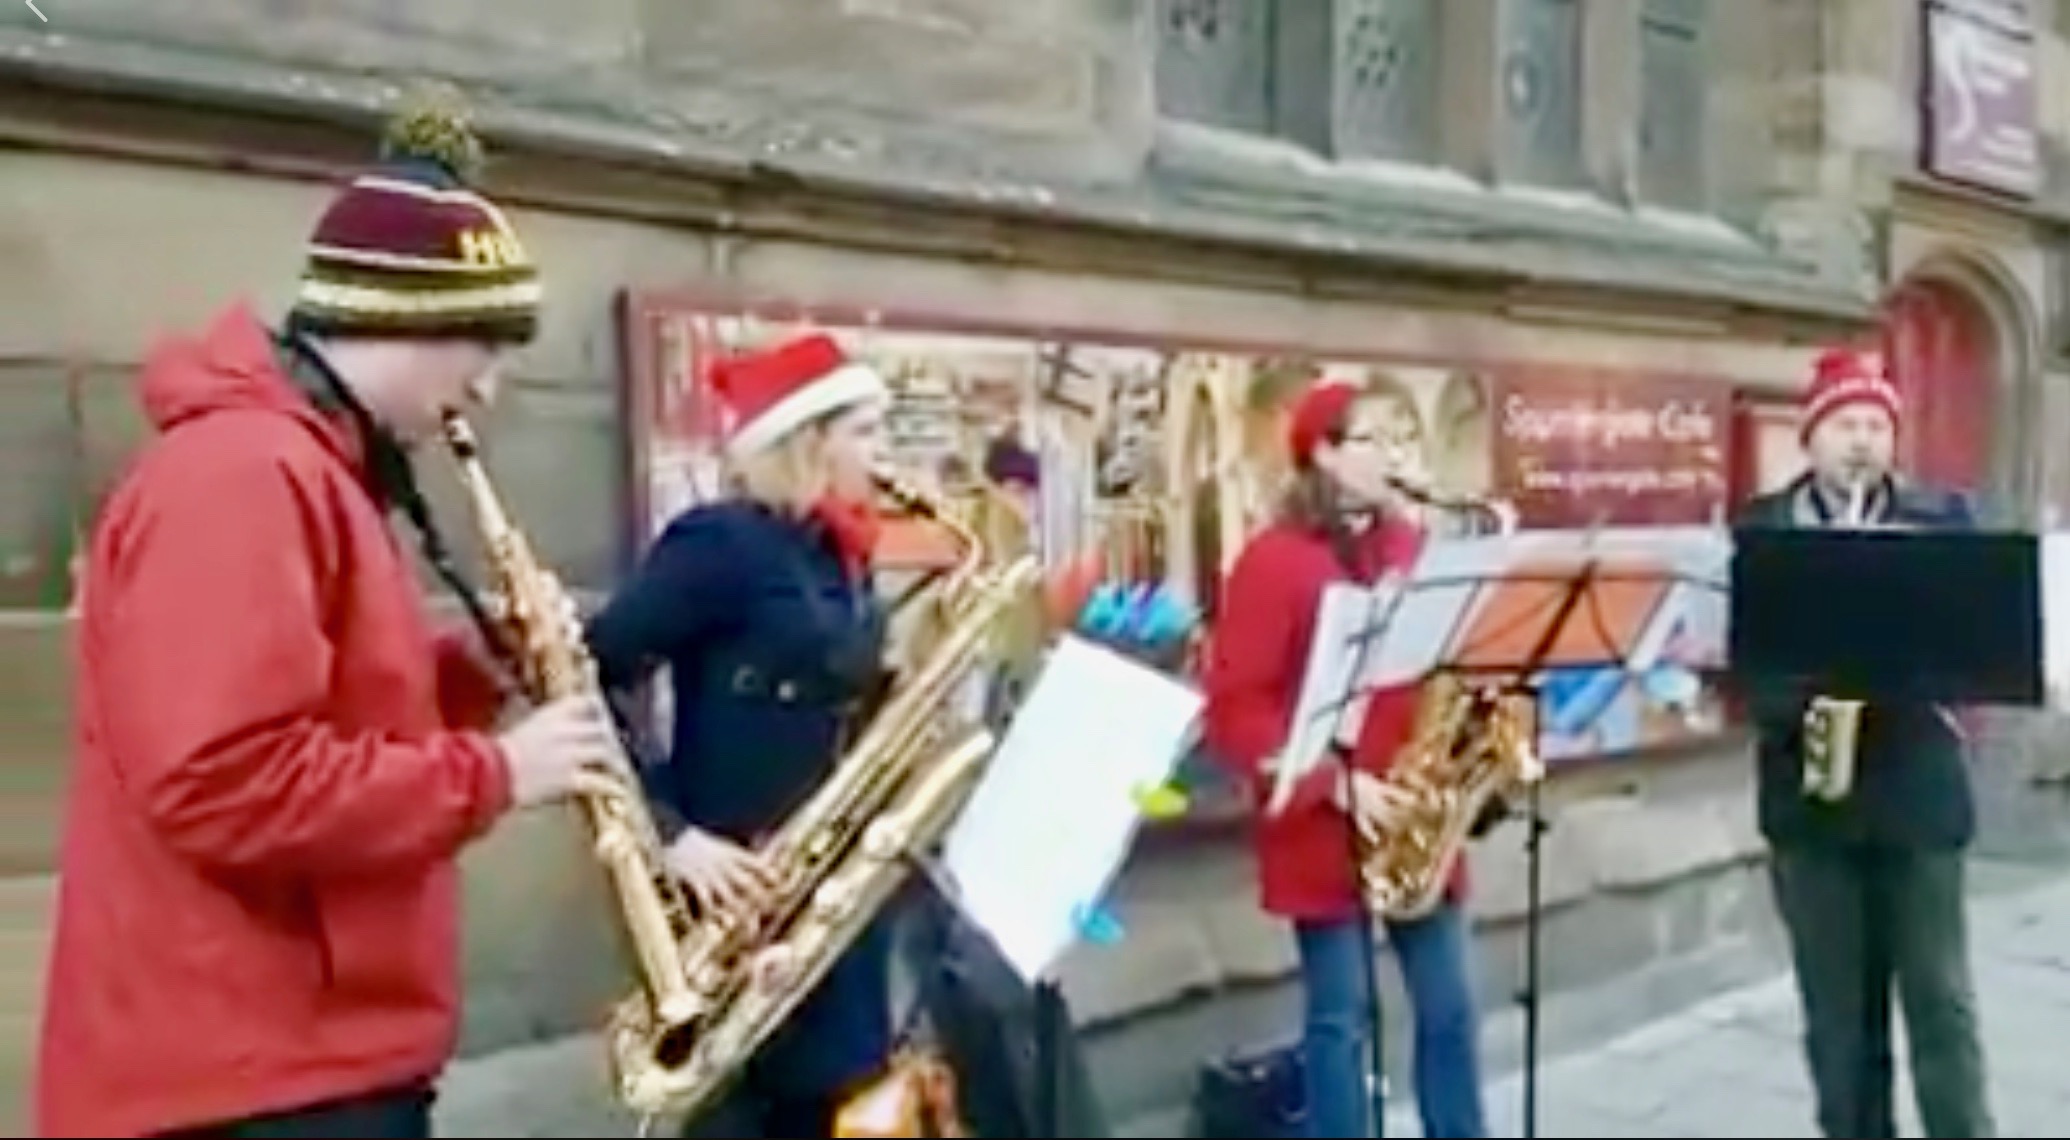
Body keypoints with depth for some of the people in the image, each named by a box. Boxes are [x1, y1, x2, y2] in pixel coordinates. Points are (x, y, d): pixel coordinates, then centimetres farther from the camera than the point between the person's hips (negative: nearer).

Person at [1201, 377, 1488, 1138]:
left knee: (1448, 1005, 11)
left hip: (1415, 821, 5)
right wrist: (1333, 783, -18)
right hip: (1322, 826, -5)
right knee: (1341, 1015, 4)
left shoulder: (1413, 549, 9)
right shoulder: (1275, 559, -8)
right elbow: (1233, 705, -12)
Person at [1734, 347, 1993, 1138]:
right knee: (1837, 1013, 9)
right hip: (1808, 792, 1)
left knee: (1940, 1001, 4)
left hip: (1917, 788, 0)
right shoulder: (1760, 527, 5)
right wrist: (1785, 705, -19)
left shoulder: (1942, 517, 5)